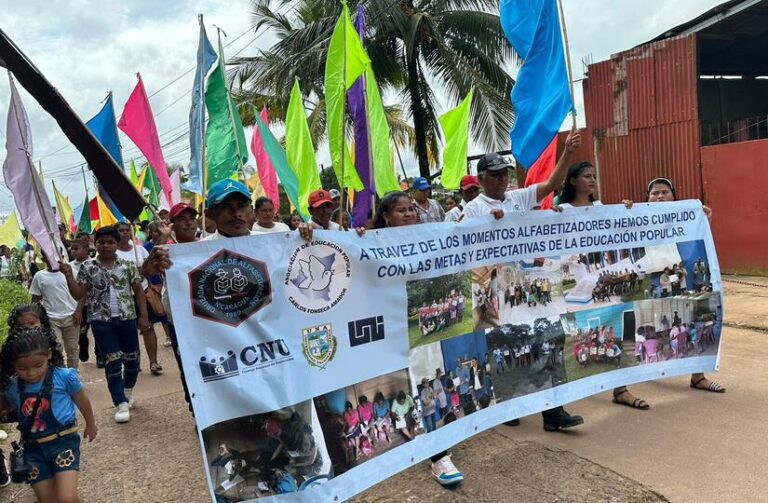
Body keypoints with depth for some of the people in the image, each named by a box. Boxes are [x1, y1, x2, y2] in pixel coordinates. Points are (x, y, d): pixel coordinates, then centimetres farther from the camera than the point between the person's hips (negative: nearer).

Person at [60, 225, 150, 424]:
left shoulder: (128, 265, 1)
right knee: (113, 360, -4)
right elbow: (78, 295, 0)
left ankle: (127, 393, 36)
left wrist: (143, 316, -1)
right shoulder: (87, 268, 1)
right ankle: (121, 404, 3)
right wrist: (68, 275, -14)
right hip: (101, 321, -1)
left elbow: (138, 291, 4)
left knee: (132, 358, 11)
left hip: (127, 318, 2)